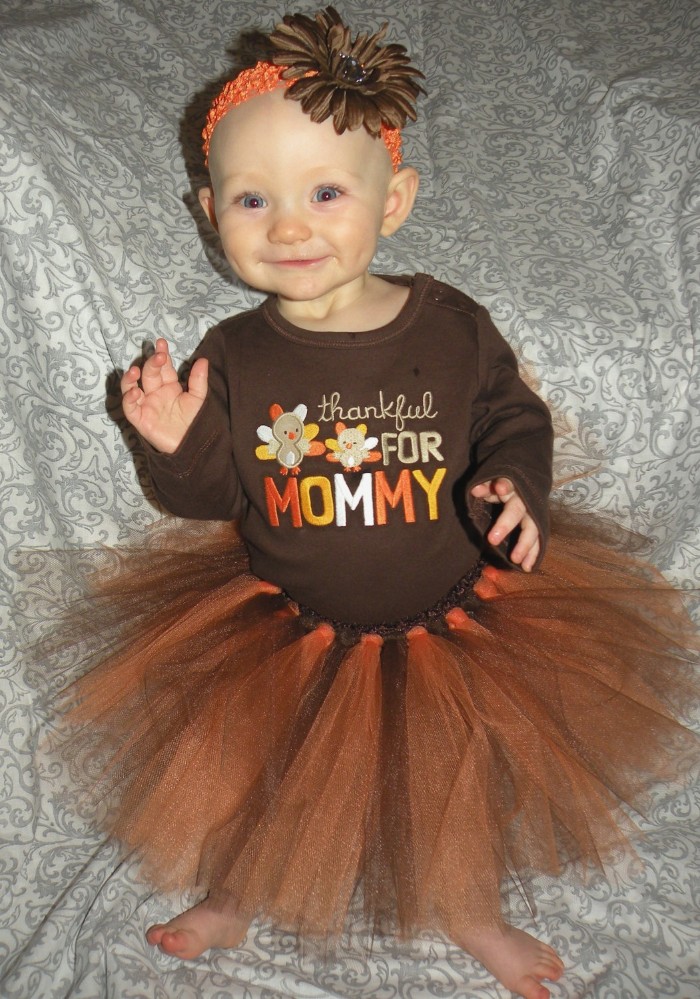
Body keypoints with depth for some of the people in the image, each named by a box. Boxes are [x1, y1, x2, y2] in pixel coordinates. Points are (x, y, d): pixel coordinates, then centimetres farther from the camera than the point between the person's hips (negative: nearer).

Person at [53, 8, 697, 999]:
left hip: (449, 618, 0)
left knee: (463, 780, 15)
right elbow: (213, 493, -5)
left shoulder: (452, 328, -14)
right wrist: (179, 445, -25)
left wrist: (515, 487, -19)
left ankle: (471, 914, 49)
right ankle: (234, 896, 50)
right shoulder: (234, 357, -13)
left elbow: (514, 417, 0)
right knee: (259, 777, 14)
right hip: (286, 626, 1)